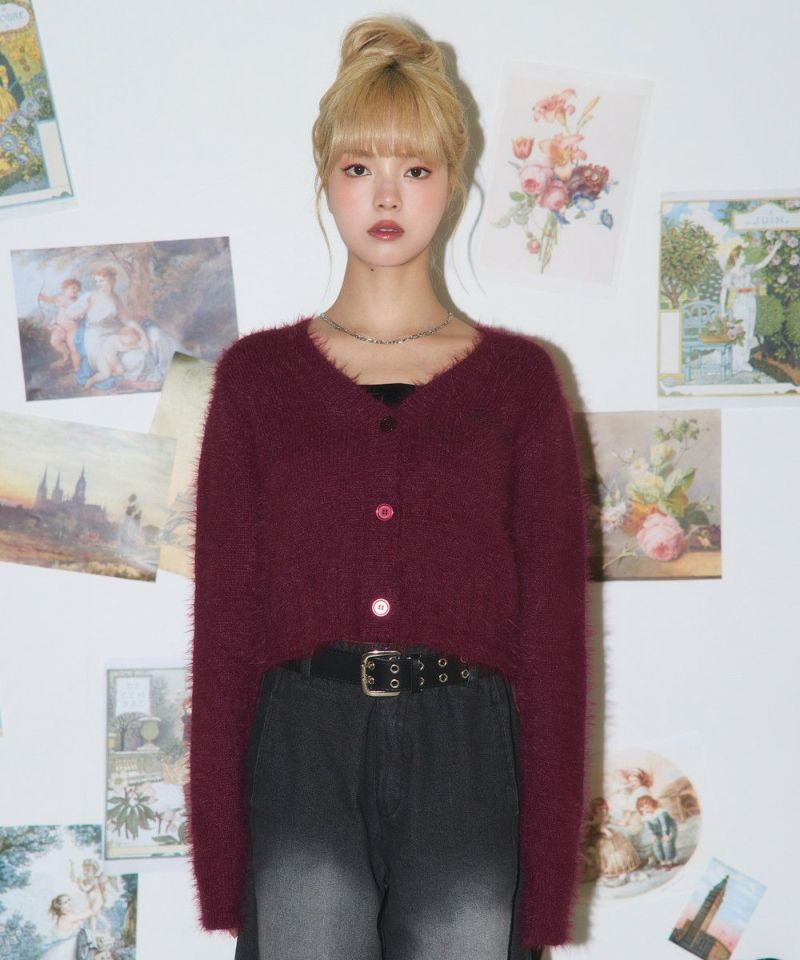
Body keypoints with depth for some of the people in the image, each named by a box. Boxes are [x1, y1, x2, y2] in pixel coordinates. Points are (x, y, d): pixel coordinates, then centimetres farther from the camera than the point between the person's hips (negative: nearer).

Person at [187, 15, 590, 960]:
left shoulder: (518, 377, 8)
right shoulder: (257, 374, 10)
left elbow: (553, 623, 5)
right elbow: (224, 617, 8)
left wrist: (548, 879, 0)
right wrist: (219, 848, 2)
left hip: (465, 756, 0)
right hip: (303, 748, 0)